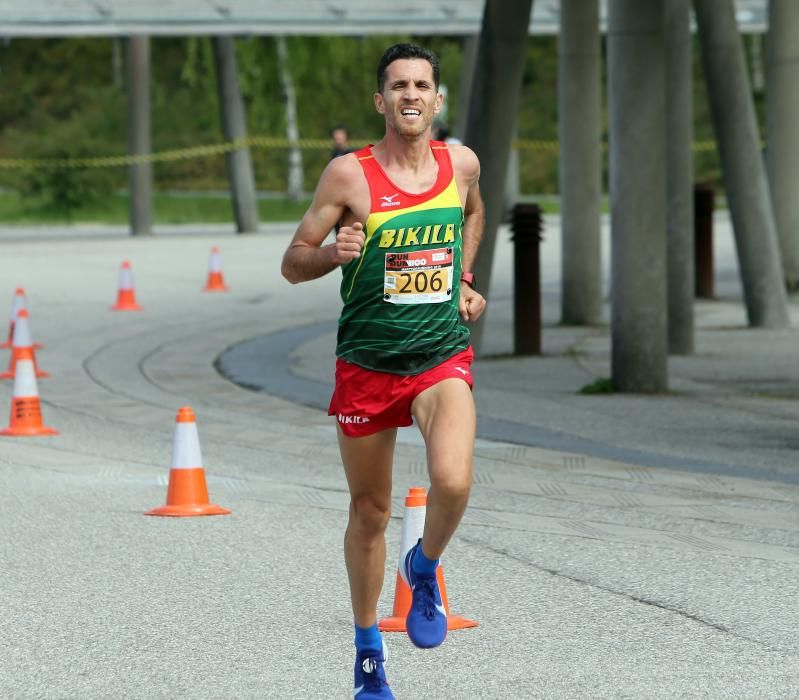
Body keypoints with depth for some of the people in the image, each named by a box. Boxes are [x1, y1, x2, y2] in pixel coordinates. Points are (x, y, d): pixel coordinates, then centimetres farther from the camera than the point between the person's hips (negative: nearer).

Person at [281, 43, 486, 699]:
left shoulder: (461, 163, 1)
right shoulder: (349, 173, -9)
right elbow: (293, 263, -4)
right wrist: (336, 252, -23)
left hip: (443, 356, 1)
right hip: (366, 364, -1)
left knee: (453, 480, -26)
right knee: (370, 514, 9)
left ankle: (425, 568, 8)